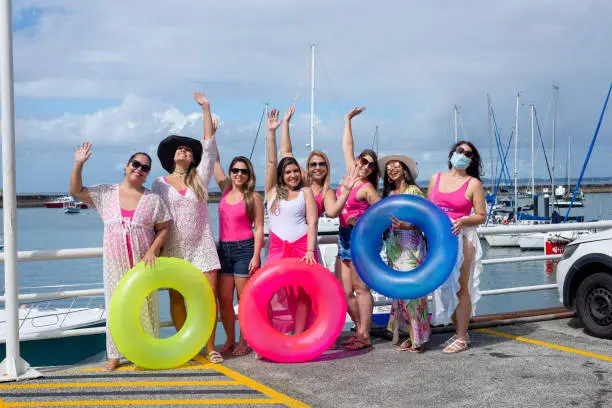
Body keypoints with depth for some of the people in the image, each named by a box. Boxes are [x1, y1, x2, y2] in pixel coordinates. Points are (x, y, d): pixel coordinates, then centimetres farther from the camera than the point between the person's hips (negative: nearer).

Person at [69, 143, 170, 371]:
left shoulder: (152, 199, 1)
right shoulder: (105, 193, 4)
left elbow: (163, 229, 1)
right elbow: (76, 191, 2)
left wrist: (152, 251, -13)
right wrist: (79, 164, -10)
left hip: (143, 262, -1)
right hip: (114, 263, 1)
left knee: (144, 306, 4)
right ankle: (114, 355, 16)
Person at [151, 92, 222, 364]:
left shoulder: (200, 178, 6)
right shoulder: (160, 184, 5)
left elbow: (209, 146, -1)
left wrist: (206, 109, -3)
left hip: (202, 246, 0)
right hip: (173, 248, 0)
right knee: (176, 298, 5)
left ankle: (210, 347, 4)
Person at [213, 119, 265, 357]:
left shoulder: (253, 197, -5)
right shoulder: (226, 190, 9)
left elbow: (259, 229, -6)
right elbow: (214, 161, 12)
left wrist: (256, 256, -14)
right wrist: (210, 134, 8)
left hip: (245, 249, -5)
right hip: (224, 248, 5)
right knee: (224, 299, 6)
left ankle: (244, 342, 11)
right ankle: (230, 341, 19)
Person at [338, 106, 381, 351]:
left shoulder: (367, 188, -8)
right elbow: (347, 147, 20)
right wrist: (348, 120, 25)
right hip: (344, 239, 8)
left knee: (360, 289, -5)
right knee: (344, 292, 7)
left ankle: (364, 336, 0)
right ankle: (360, 330, 17)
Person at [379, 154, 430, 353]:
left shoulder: (414, 191, -3)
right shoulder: (388, 194, 16)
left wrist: (408, 226, -24)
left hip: (411, 247, -6)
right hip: (393, 248, 6)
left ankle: (419, 338, 0)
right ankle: (411, 335, 13)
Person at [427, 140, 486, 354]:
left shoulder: (473, 184, 0)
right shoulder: (436, 178, 13)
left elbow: (481, 215, -3)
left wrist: (462, 221, -19)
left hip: (461, 238, -5)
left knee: (460, 288, -3)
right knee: (445, 288, 9)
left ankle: (462, 338, 5)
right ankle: (459, 332, 22)